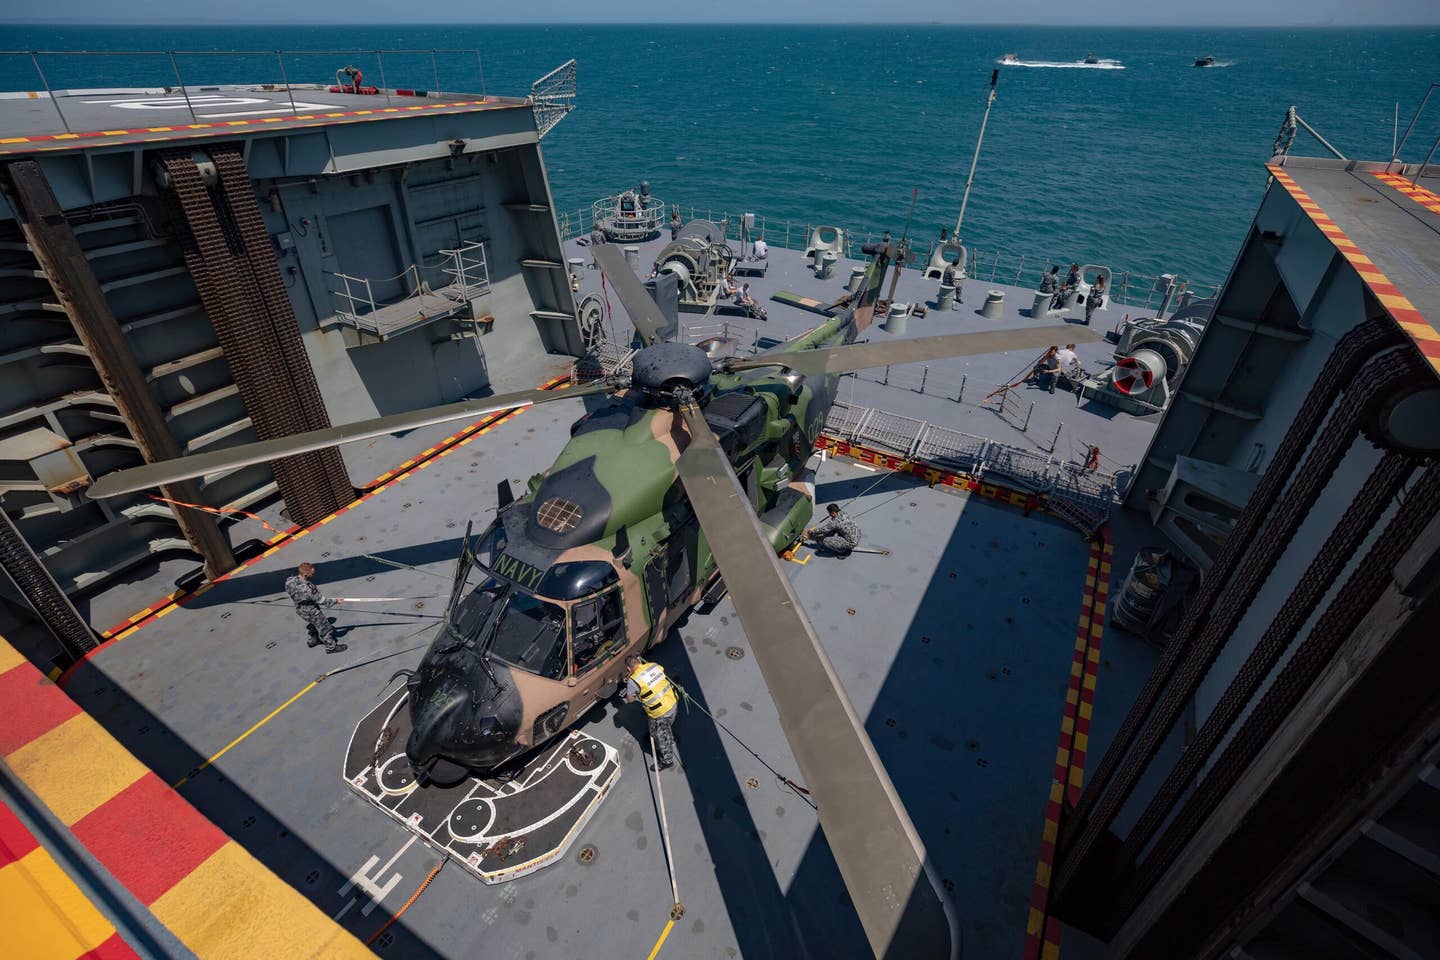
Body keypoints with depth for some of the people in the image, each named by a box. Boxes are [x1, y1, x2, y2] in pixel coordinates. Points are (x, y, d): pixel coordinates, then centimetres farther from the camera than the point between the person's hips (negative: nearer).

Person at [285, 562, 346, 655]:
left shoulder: (290, 581, -20)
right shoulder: (308, 589, -41)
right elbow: (322, 601, -27)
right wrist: (336, 600, -12)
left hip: (300, 610, 7)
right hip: (312, 612, -7)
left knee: (312, 623, 35)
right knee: (324, 628, 16)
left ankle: (314, 640, 58)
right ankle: (331, 647, 36)